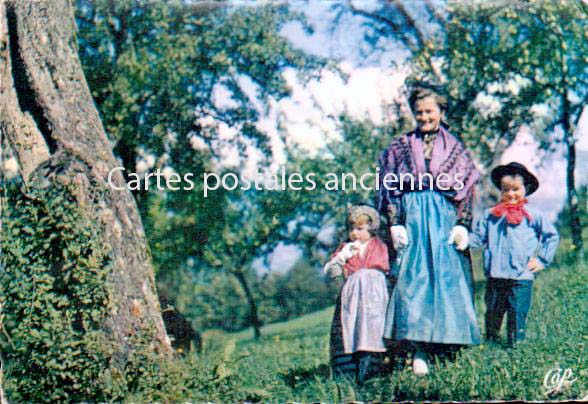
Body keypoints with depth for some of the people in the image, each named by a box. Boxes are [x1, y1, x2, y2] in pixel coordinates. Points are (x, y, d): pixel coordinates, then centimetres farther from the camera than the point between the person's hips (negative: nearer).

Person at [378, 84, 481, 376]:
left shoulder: (455, 149, 10)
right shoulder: (401, 147, 11)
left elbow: (466, 190, 6)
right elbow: (391, 189, 6)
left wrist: (462, 225, -5)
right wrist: (395, 224, -4)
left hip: (445, 220, 0)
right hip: (412, 219, 0)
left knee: (447, 278, -4)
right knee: (412, 279, -8)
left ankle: (446, 346, 1)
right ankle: (419, 351, -9)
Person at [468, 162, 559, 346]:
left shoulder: (533, 216, 3)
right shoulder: (490, 215, 9)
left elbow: (552, 236, 10)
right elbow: (479, 237, 10)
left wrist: (542, 260, 4)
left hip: (521, 278, -2)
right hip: (494, 277, 3)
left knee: (517, 316, 1)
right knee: (492, 314, 13)